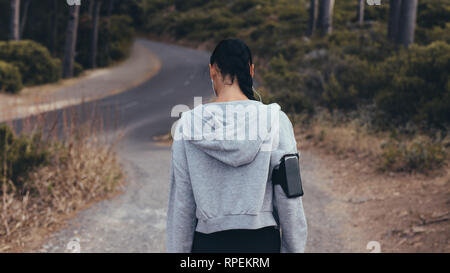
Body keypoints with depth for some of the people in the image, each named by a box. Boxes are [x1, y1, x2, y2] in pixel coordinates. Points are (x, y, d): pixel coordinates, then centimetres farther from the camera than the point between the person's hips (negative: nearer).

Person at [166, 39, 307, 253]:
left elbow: (181, 202, -1)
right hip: (262, 243, -1)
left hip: (209, 244, 1)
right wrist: (294, 248, 5)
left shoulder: (188, 125, -5)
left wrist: (177, 250, 8)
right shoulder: (274, 121, -8)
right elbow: (288, 198, -6)